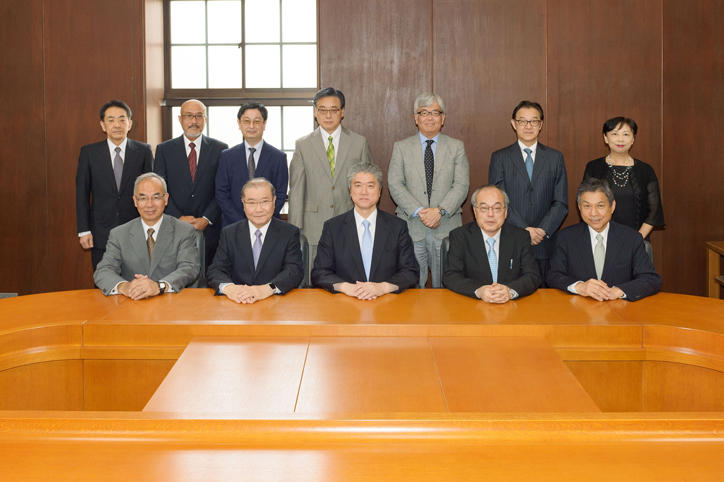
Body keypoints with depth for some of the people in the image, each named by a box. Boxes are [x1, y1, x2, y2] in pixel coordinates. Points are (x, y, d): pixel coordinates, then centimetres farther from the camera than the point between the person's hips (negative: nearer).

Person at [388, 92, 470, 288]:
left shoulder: (456, 147, 9)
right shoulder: (401, 147, 9)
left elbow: (461, 185, 0)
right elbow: (395, 184, 0)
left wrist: (440, 211, -15)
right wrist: (419, 211, -13)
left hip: (447, 227, 0)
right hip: (411, 227, 0)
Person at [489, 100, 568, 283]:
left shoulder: (555, 158, 11)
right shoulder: (500, 158, 5)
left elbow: (561, 202, 5)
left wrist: (542, 230, -10)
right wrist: (524, 230, -13)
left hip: (543, 246, 1)